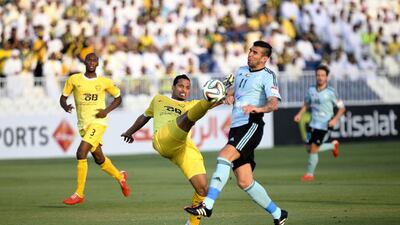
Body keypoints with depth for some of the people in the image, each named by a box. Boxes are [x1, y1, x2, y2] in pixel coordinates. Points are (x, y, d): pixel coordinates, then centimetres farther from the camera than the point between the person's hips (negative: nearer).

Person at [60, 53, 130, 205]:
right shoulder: (74, 79, 3)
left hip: (98, 122, -4)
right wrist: (65, 107, -14)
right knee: (99, 159, 15)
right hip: (83, 124, 4)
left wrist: (107, 110, -5)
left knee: (81, 153, -20)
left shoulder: (105, 82, 0)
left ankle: (79, 194, -13)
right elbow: (63, 98, 9)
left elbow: (118, 98, 12)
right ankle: (120, 177, 44)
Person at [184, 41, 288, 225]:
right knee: (245, 182, 4)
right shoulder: (241, 71, 20)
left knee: (224, 155, -30)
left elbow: (274, 104, -18)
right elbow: (232, 91, 35)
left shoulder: (267, 76, -3)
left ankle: (207, 206, -38)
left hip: (251, 125, -8)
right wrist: (229, 97, 10)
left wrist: (258, 108, -39)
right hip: (236, 127, 8)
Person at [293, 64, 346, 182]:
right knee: (309, 149, 9)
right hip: (313, 124, 6)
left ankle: (310, 174, 7)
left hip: (324, 125, -6)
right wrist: (299, 114, 4)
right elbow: (306, 104, 21)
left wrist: (335, 119, -19)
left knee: (313, 149, -9)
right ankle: (333, 145, 32)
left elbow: (341, 108, -4)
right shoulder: (311, 90, 4)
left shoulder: (330, 92, -10)